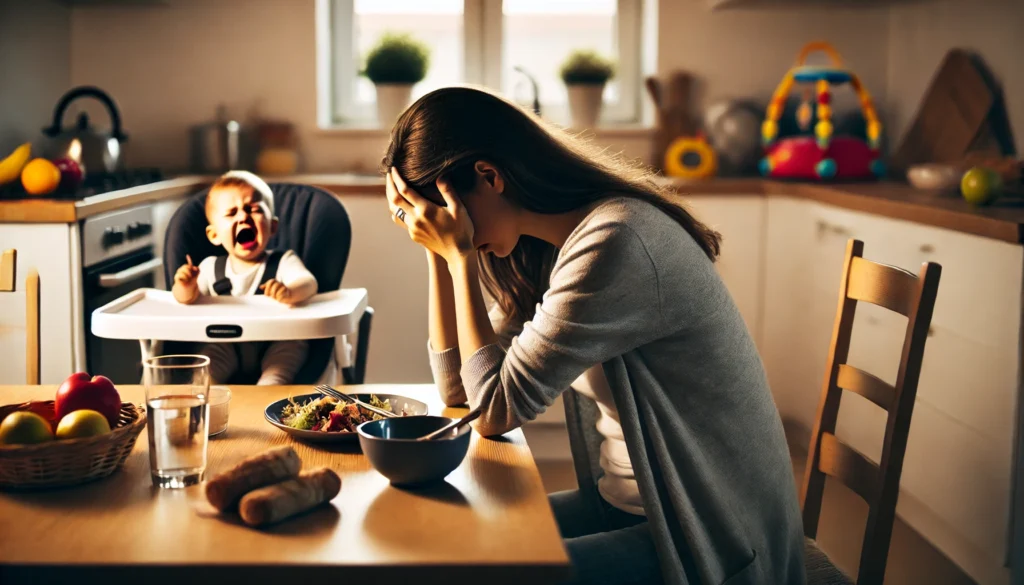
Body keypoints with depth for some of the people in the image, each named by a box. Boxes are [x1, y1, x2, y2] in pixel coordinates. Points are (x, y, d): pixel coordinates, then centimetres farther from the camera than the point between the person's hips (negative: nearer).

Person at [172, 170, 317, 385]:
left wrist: (289, 292, -46)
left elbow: (308, 283, -20)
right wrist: (186, 288, -27)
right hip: (226, 347, 2)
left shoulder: (283, 261, -2)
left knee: (291, 345, -31)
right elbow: (186, 298, -1)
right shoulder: (211, 268, 7)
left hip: (275, 346, -2)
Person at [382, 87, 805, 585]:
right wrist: (438, 251, 2)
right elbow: (458, 387, 8)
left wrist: (460, 254, -13)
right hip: (628, 504, 9)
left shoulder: (614, 244, -23)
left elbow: (496, 409, -17)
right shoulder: (547, 248, 5)